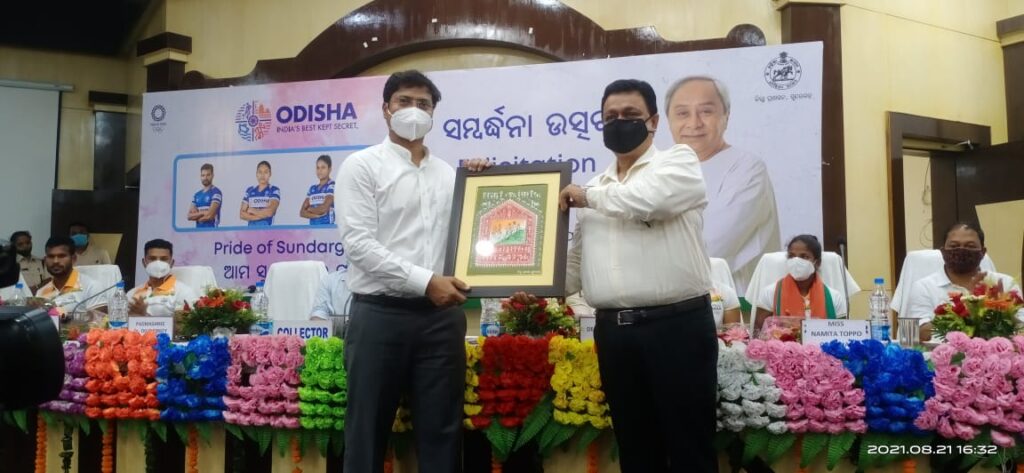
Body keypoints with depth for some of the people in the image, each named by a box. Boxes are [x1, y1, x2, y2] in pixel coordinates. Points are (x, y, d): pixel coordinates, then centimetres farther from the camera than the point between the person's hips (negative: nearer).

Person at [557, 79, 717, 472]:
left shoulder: (678, 161, 3)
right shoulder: (594, 190, 18)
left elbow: (648, 198, -20)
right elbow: (577, 263, 17)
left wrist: (588, 196, -3)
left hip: (677, 325, -5)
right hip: (613, 331, 5)